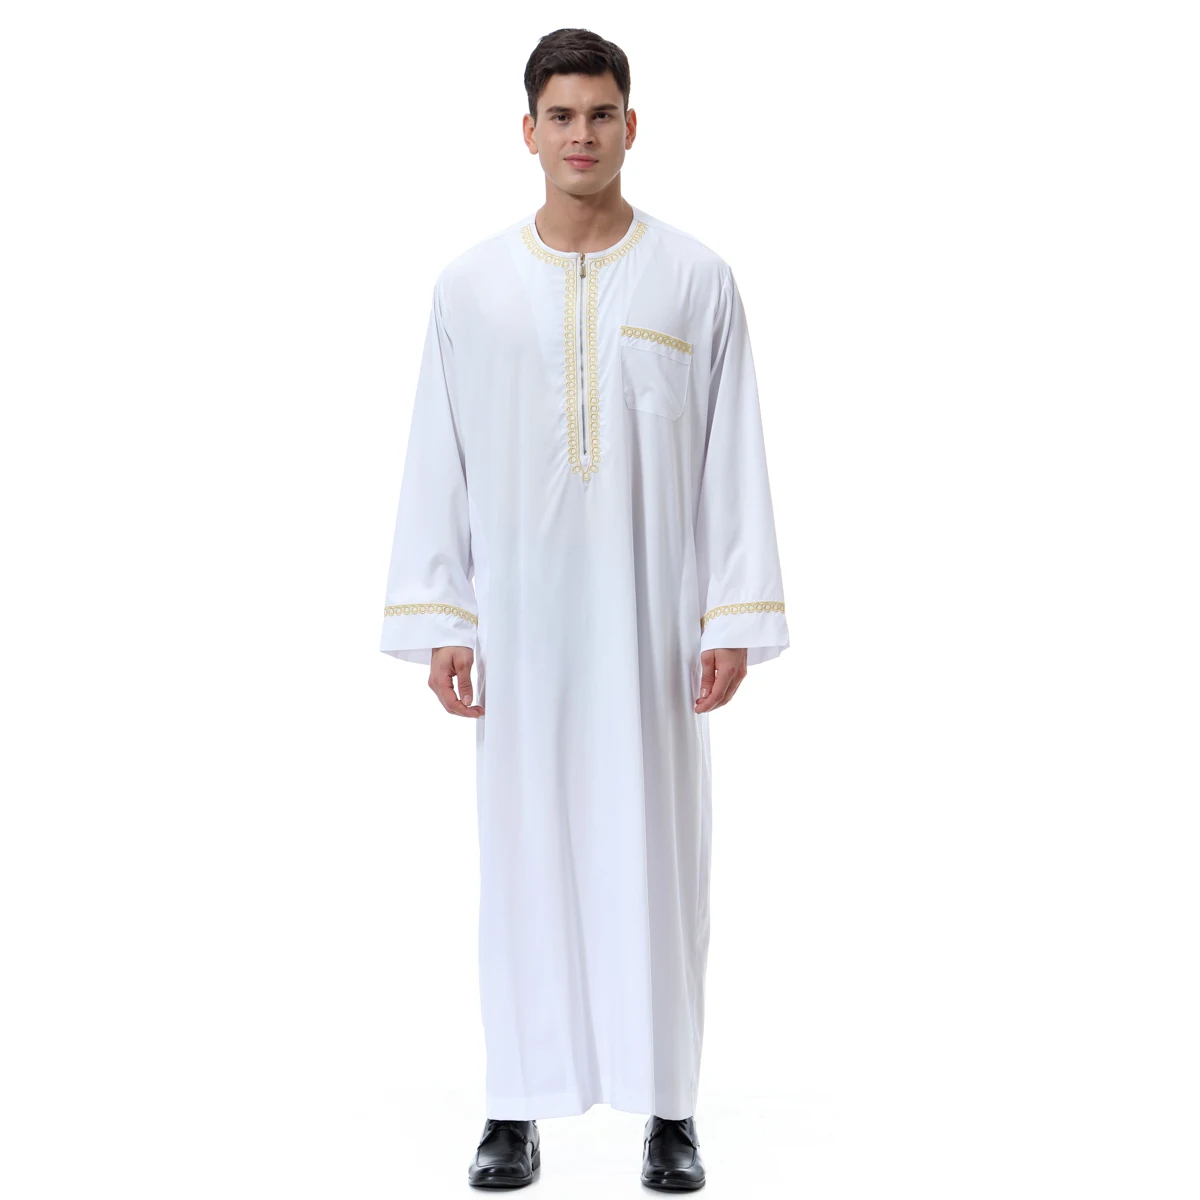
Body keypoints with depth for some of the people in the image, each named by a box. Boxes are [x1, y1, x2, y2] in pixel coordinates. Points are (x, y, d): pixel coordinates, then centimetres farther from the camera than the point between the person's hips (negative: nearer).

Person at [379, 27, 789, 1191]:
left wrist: (736, 619, -7)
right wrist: (437, 623, -2)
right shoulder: (470, 286, 2)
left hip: (652, 620, -1)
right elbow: (438, 464, 3)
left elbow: (733, 460, -2)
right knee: (524, 851, 5)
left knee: (657, 853, 3)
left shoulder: (697, 279, 0)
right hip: (519, 622, 1)